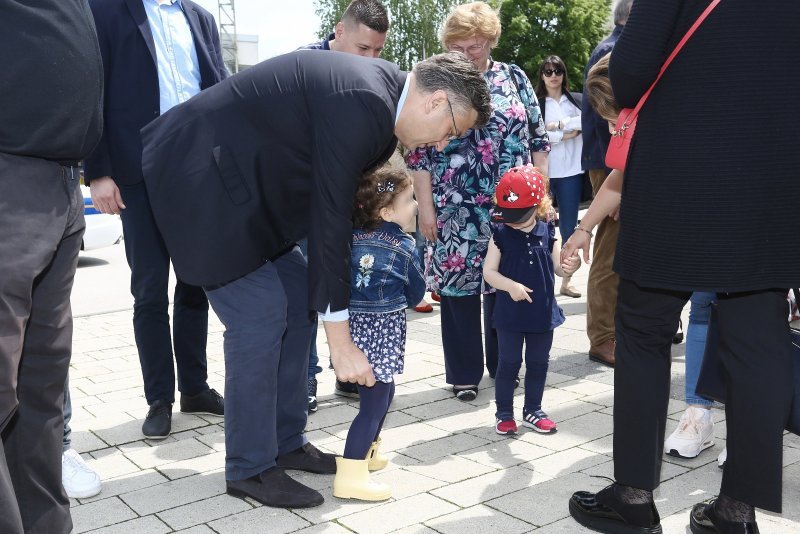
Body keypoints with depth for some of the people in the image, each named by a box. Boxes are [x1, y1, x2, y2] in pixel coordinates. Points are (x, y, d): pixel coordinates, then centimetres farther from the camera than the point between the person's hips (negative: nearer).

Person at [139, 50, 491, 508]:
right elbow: (329, 218, -24)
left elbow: (336, 204, 11)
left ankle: (288, 442, 20)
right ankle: (250, 467, 6)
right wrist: (341, 341, -19)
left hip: (243, 175, 10)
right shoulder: (361, 104, -26)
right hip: (201, 175, -10)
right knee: (260, 313, -10)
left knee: (297, 300, 9)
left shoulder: (378, 94, 4)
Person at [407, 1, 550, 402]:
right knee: (458, 285, 3)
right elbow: (420, 151, -2)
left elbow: (538, 139, 9)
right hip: (457, 211, -2)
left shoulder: (514, 78, 6)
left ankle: (504, 365, 25)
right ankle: (463, 374, 17)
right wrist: (425, 207, -7)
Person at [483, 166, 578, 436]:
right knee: (509, 363, 7)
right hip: (510, 313, -3)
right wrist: (510, 286, -25)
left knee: (538, 363, 14)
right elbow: (489, 271, -9)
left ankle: (532, 411, 30)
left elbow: (557, 266, 3)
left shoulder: (548, 231, -2)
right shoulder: (501, 234, -9)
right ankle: (504, 414, 22)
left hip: (543, 311, 3)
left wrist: (569, 267, -20)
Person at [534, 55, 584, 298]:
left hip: (571, 170, 3)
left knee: (569, 226, 6)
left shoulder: (577, 100, 14)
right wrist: (565, 135, -9)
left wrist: (559, 125, -9)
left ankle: (566, 281, 13)